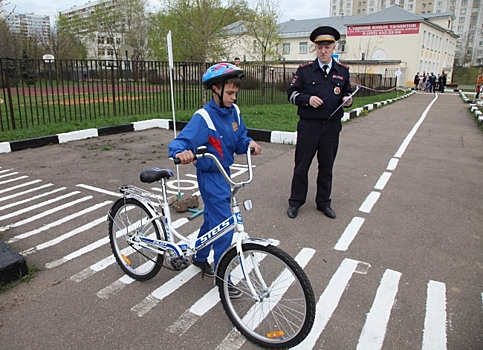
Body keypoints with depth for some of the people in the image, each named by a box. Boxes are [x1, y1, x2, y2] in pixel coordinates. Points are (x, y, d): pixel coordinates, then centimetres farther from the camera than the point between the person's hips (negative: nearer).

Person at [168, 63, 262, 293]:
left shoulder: (233, 112, 0)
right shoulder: (204, 118, -22)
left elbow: (239, 139, 6)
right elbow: (180, 142, -29)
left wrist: (249, 143, -15)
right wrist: (181, 152, -51)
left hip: (224, 173, 8)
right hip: (210, 176, -8)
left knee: (213, 218, 22)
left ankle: (199, 258, 45)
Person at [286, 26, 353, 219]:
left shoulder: (343, 71, 7)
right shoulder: (305, 70, -1)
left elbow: (347, 92, 18)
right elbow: (291, 93, 1)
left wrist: (347, 99, -5)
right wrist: (307, 99, -16)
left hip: (332, 125, 3)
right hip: (308, 125, -2)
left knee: (326, 166, 12)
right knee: (302, 165, 5)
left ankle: (323, 202, 27)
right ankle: (295, 201, 20)